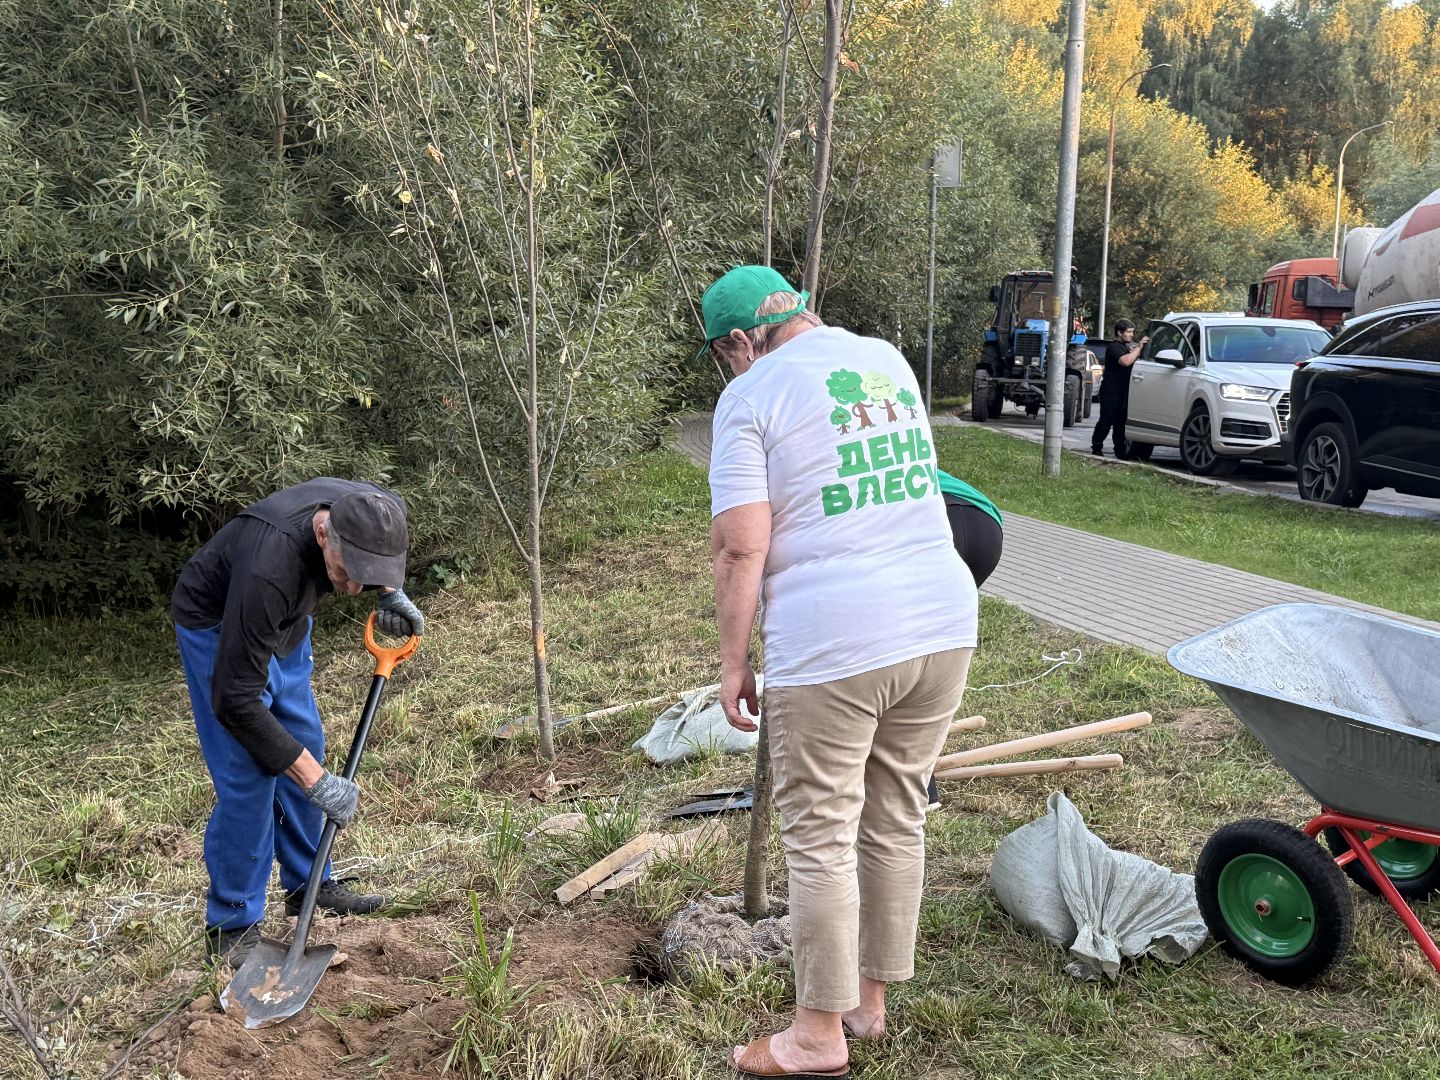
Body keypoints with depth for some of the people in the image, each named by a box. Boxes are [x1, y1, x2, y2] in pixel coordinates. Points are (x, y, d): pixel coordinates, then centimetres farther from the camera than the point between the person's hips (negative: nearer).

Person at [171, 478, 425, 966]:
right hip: (216, 626, -7)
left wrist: (391, 594, -12)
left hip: (281, 621, 7)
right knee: (248, 774, -11)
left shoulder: (369, 511, -25)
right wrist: (316, 780, -36)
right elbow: (234, 700, -38)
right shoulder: (269, 568, -44)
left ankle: (307, 883, 27)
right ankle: (231, 926, 2)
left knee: (305, 746, 12)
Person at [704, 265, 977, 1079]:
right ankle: (870, 1000, 32)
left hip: (833, 644, -6)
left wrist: (734, 662, -2)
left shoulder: (751, 395, -4)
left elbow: (742, 548, -11)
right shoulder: (889, 359, 15)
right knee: (898, 821, 16)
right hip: (943, 623, 7)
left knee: (822, 838, 6)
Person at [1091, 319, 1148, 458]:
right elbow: (1126, 361, -28)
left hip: (1123, 391, 8)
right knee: (1106, 420, -6)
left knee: (1120, 422, 8)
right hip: (1111, 391, -8)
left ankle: (1121, 449, 10)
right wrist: (1139, 347, -22)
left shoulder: (1127, 346, 18)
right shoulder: (1113, 347, -11)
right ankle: (1096, 448, 3)